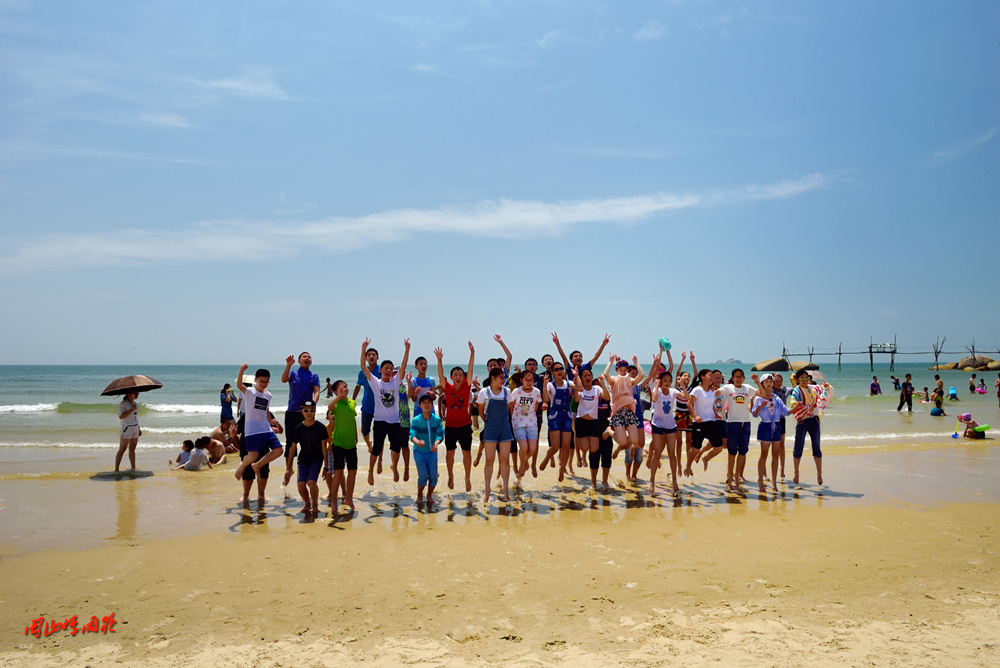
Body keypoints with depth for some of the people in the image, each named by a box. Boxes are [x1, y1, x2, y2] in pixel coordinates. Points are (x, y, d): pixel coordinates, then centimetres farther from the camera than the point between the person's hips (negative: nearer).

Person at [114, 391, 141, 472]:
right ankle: (116, 470, -7)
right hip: (126, 429, -7)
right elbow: (121, 416, -22)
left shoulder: (135, 404, 12)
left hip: (134, 429, 7)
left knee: (132, 449, 13)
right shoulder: (123, 404, -12)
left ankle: (133, 468, 20)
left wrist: (138, 429, 21)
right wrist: (131, 410, -23)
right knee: (122, 449, -8)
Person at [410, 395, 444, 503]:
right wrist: (417, 442, -41)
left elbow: (440, 434, -11)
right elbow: (412, 435, -19)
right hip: (419, 451, -2)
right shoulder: (416, 420, -10)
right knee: (423, 476, -10)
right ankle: (419, 495, 18)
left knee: (433, 476, -2)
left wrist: (436, 443, -32)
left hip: (432, 451, 2)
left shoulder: (437, 419, -5)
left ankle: (429, 495, 25)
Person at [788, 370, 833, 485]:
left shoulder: (814, 388, 9)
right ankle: (796, 472, 16)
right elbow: (793, 407, -16)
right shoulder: (796, 391, -5)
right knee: (799, 447, 2)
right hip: (802, 421, -4)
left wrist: (827, 387, 2)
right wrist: (808, 409, -20)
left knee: (816, 447, 6)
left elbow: (827, 392, 23)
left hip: (814, 420, 4)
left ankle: (819, 473, 14)